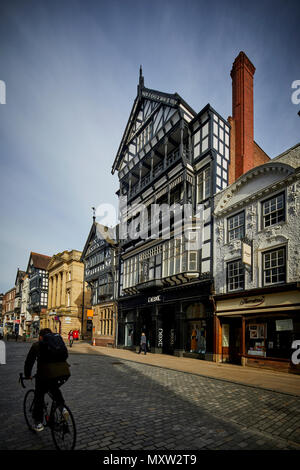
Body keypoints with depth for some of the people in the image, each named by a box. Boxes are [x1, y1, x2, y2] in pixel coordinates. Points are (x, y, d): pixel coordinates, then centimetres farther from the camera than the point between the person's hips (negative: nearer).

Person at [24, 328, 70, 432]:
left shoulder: (37, 345, 12)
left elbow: (29, 362, 16)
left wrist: (27, 375, 31)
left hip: (46, 374, -4)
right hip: (65, 373, 4)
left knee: (39, 396, 22)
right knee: (54, 389, 34)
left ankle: (38, 423, 27)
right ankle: (62, 408, 15)